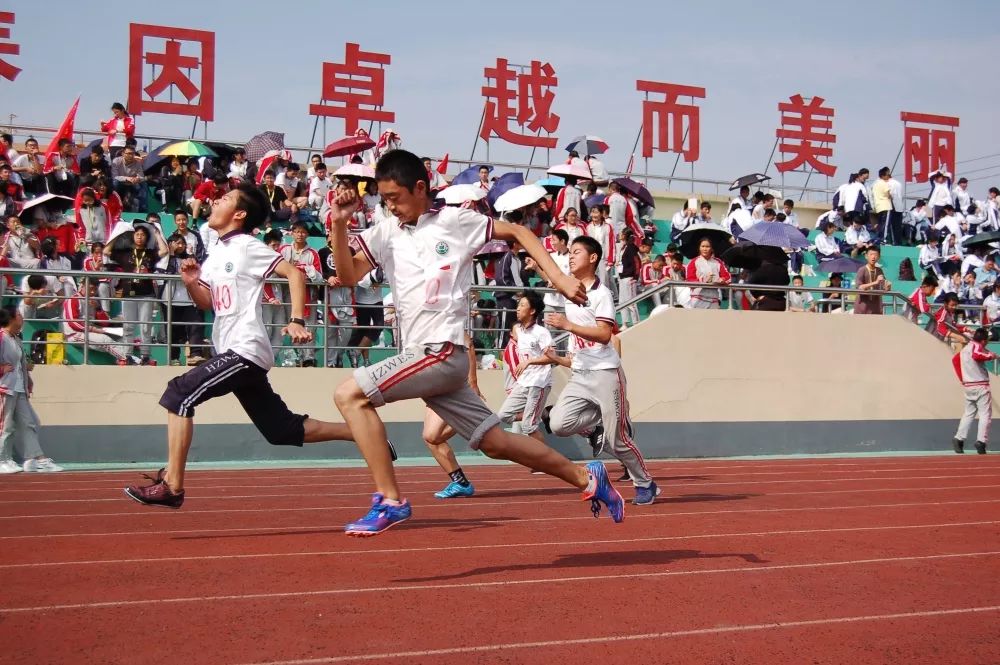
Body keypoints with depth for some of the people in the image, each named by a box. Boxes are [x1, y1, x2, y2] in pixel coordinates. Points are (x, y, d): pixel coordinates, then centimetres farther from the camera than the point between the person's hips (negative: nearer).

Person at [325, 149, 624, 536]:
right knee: (495, 443, 10)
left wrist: (558, 278, -1)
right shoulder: (386, 234, 13)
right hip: (421, 357, 7)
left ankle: (390, 501, -15)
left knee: (350, 395, -17)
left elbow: (518, 233, 8)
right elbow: (348, 276, 2)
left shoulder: (455, 221, -1)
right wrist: (339, 225, -11)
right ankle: (586, 478, 22)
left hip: (442, 353, -7)